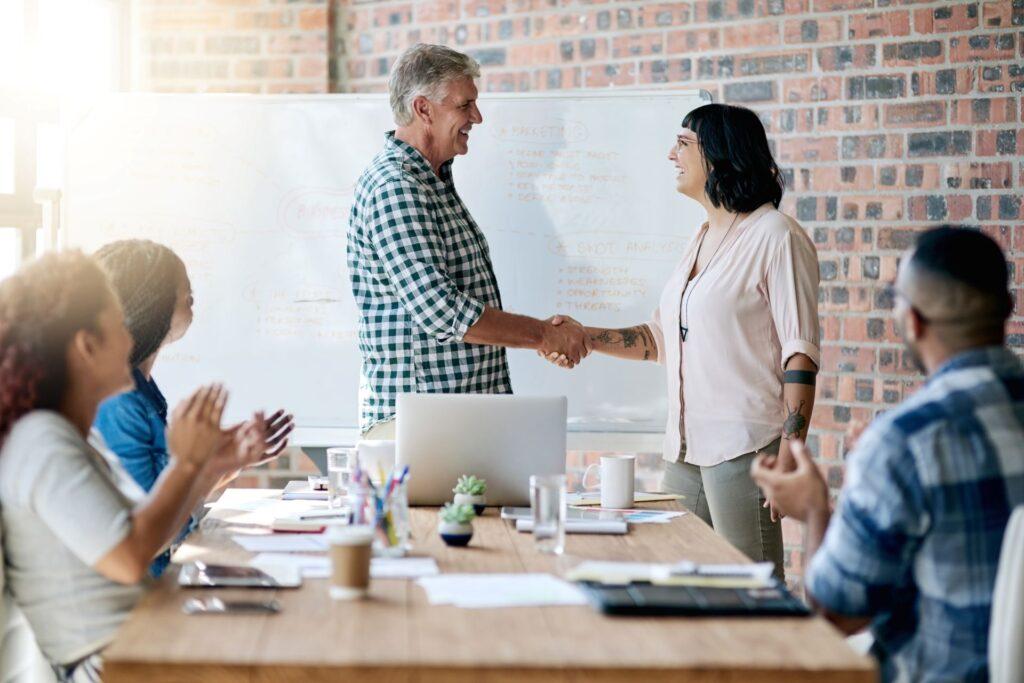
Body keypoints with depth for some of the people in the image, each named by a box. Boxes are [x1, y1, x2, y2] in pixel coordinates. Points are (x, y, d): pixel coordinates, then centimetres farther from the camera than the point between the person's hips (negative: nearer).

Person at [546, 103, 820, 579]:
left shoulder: (775, 237, -8)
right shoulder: (703, 239, 18)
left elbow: (800, 355, -13)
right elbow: (660, 339, 23)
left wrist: (789, 457, -19)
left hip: (745, 448, -8)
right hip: (686, 448, 8)